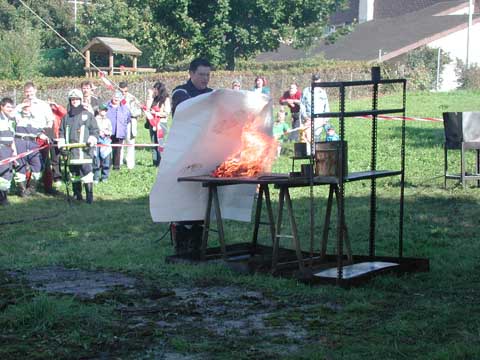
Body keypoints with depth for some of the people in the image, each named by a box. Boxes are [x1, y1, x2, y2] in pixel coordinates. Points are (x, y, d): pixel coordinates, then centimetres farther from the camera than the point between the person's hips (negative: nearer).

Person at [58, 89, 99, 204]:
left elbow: (94, 130, 5)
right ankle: (77, 194, 18)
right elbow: (61, 132, 19)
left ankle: (89, 196, -12)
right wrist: (61, 145, 7)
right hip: (71, 150, 4)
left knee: (86, 171, -13)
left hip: (84, 150, -4)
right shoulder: (66, 117, 16)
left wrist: (91, 141, -10)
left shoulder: (87, 115, 6)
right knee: (74, 173, 9)